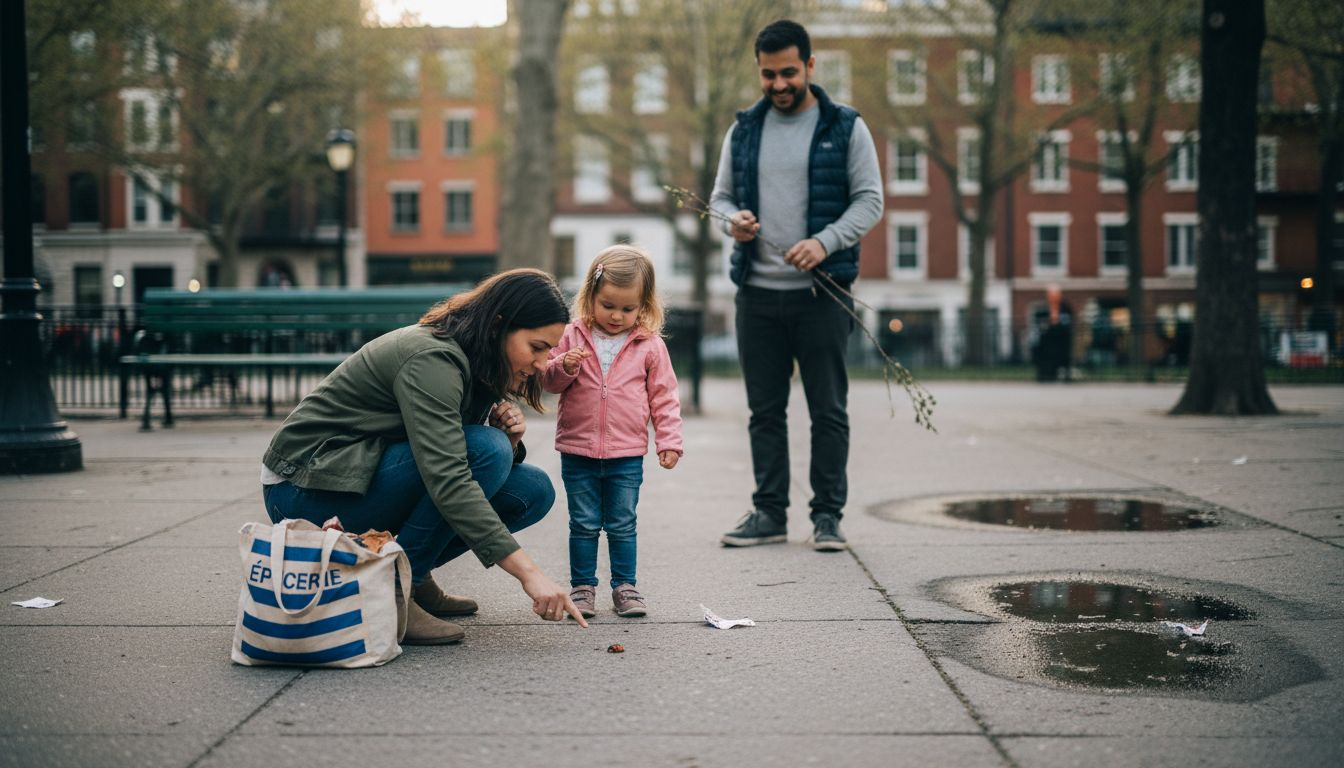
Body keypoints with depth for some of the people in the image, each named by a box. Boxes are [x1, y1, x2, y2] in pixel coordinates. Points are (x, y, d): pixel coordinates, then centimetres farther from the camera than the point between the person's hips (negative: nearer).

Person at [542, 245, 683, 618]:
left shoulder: (650, 346, -1)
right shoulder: (573, 336, -1)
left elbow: (664, 396, 3)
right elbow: (548, 380, 2)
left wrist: (669, 439, -4)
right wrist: (564, 367, -19)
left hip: (627, 455, 0)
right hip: (577, 452, 0)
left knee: (622, 526, 9)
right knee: (584, 525, 9)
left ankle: (624, 586, 19)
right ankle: (582, 586, 18)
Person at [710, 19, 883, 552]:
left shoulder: (846, 128, 2)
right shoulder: (743, 130, 11)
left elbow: (869, 200, -2)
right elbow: (720, 196, 16)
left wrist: (824, 243, -18)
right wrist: (733, 218, -8)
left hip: (821, 293, -3)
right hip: (757, 292, 3)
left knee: (828, 411, 1)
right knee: (765, 411, 8)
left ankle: (827, 516, 9)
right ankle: (769, 513, 16)